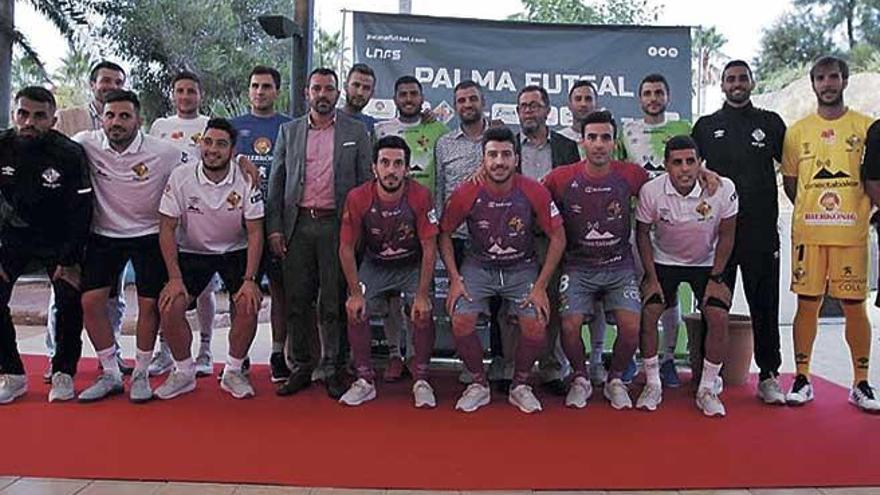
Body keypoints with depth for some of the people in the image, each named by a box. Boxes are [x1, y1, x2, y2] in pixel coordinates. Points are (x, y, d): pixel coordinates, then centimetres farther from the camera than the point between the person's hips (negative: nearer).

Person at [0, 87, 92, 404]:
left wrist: (70, 260, -15)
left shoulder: (70, 154, -19)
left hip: (58, 241, -2)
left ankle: (63, 373, 7)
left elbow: (81, 211, -14)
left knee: (70, 302, -12)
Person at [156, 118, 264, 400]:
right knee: (169, 306, -17)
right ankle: (184, 373, 5)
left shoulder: (246, 180, -15)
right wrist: (175, 278, -16)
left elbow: (255, 233, -12)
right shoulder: (180, 177, -14)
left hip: (235, 252, 0)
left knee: (249, 305, -21)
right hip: (192, 252, 1)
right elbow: (167, 229, -10)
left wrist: (249, 280, -19)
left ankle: (233, 372, 1)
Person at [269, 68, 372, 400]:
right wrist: (274, 228, 2)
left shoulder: (356, 132, 7)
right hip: (298, 226, 2)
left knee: (334, 304, 2)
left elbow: (365, 182, 5)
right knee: (296, 302, 6)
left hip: (337, 226, -2)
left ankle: (332, 369, 14)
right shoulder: (289, 131, 13)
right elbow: (276, 181, 10)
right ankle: (301, 367, 19)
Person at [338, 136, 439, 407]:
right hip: (374, 266, 2)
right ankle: (365, 381, 3)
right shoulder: (357, 198, -19)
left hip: (413, 266, -1)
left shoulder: (420, 196, -22)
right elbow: (346, 248, -10)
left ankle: (421, 381, 1)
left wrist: (422, 295, -20)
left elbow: (429, 248, -16)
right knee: (356, 312, -15)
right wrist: (355, 293, -14)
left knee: (423, 314, -20)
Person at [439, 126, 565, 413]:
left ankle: (520, 385, 10)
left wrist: (541, 286, -10)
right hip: (478, 266, 0)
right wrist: (455, 279, -8)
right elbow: (444, 235, 0)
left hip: (522, 268, 0)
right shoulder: (466, 194, -14)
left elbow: (558, 238, -6)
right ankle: (479, 384, 7)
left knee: (536, 326, -19)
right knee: (460, 321, -19)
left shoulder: (534, 192, -15)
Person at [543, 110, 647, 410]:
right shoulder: (561, 178, -9)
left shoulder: (631, 175, -5)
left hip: (619, 266, 1)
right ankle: (580, 379, 13)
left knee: (631, 327, -16)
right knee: (570, 326, -18)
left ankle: (615, 381, 14)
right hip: (578, 267, 0)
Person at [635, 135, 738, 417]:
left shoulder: (723, 189, -20)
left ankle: (708, 389, 1)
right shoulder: (651, 191, -20)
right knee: (648, 312, -17)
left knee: (718, 317, -18)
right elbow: (643, 234, -6)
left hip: (706, 263, 0)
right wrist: (651, 278, -9)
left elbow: (726, 235, -6)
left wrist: (716, 278, -7)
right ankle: (652, 384, 1)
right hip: (664, 261, 0)